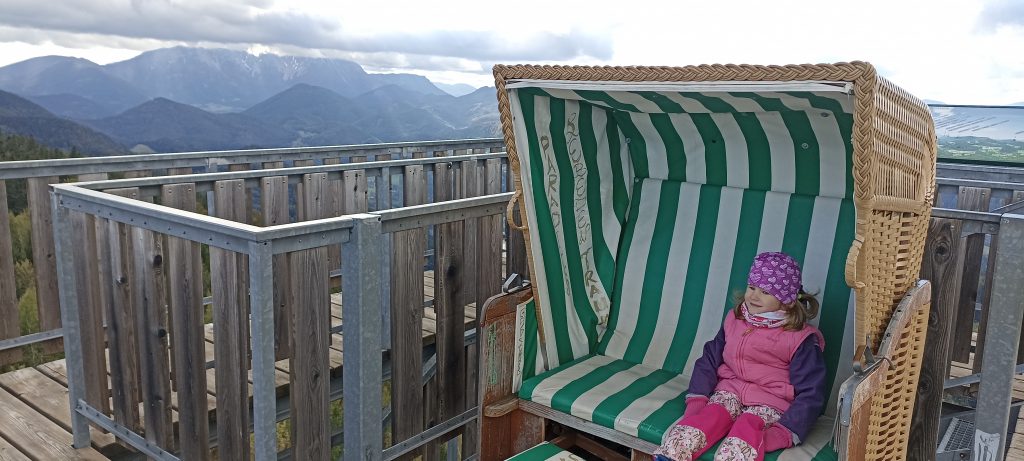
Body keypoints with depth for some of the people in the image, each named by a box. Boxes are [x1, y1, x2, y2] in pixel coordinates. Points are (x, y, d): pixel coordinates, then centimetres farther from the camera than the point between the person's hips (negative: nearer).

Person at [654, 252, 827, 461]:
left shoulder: (801, 339, -5)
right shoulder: (734, 320, 10)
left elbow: (810, 393, -7)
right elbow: (710, 360, 14)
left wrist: (782, 432, -18)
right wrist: (697, 398, -1)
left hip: (771, 402, -3)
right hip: (730, 390, 3)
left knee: (748, 426, -34)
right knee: (710, 414, -28)